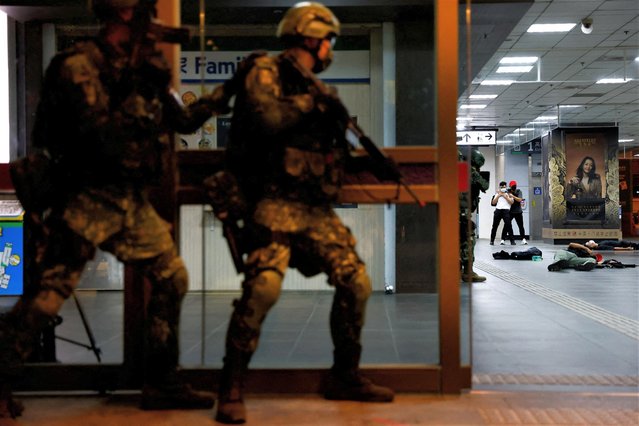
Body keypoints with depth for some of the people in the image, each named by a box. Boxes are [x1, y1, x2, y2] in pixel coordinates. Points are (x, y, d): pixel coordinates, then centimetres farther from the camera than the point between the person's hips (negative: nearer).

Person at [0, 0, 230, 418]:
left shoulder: (140, 64, 11)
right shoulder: (79, 65, -13)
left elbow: (182, 121, 17)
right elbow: (104, 135, -23)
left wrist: (216, 99, 7)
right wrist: (140, 90, -22)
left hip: (132, 200, 8)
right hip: (86, 200, -8)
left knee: (172, 278, 6)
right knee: (46, 296, -5)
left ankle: (162, 384, 16)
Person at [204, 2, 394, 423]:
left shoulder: (316, 87, 20)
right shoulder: (264, 71, -2)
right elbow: (268, 118, -22)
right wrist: (313, 100, -10)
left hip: (316, 208, 8)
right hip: (275, 203, -8)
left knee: (357, 283, 4)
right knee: (264, 286, -24)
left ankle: (345, 376, 20)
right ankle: (232, 387, -10)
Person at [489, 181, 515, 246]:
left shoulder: (509, 194, 13)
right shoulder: (497, 194, 22)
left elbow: (511, 202, -2)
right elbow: (493, 202, 12)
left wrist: (505, 196, -4)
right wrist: (499, 195, 3)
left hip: (506, 210, -3)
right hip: (498, 210, 3)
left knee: (508, 225, -13)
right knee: (494, 225, 1)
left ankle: (512, 240, -8)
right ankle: (492, 241, 7)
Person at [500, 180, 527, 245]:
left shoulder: (518, 191, -3)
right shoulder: (507, 191, -3)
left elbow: (520, 199, -15)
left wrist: (513, 196, -27)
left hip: (518, 212, 1)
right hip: (510, 212, -1)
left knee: (521, 226, 4)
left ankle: (523, 239, 12)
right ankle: (502, 239, 0)